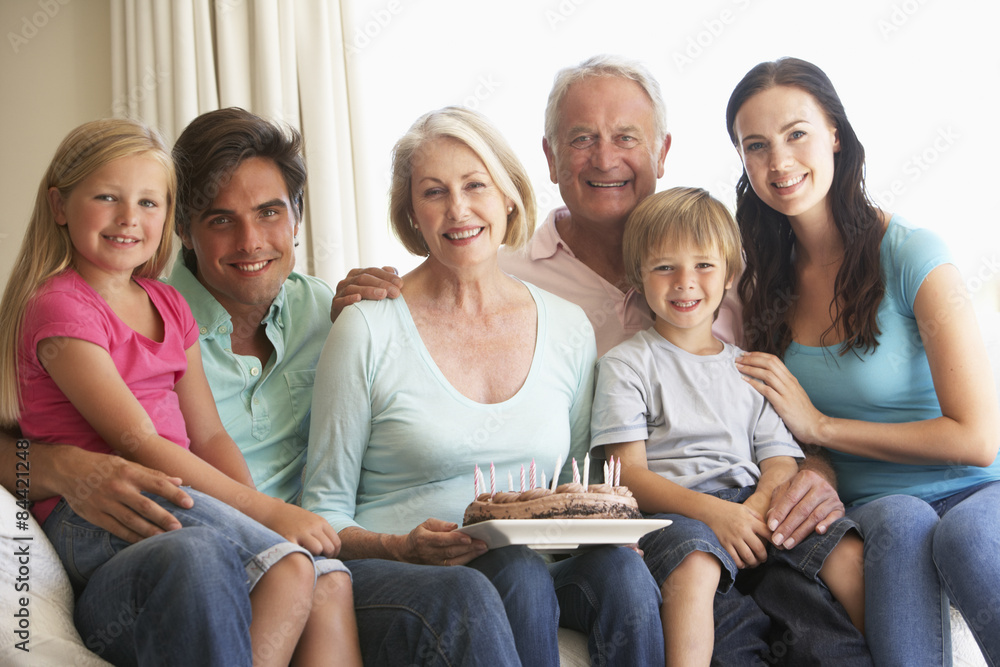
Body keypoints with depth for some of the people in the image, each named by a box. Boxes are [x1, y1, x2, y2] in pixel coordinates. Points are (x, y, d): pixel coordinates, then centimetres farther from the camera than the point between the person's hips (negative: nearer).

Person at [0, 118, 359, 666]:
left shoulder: (168, 306, 21)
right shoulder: (59, 305, -5)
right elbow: (136, 442, -12)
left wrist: (261, 508, -3)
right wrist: (264, 510, -15)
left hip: (171, 499, 8)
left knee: (331, 580, -14)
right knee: (289, 569, -27)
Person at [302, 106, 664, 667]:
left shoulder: (568, 328, 11)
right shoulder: (369, 330, -2)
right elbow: (324, 511, 1)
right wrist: (400, 548, -18)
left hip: (547, 564, 3)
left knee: (620, 570, -29)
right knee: (520, 575, -34)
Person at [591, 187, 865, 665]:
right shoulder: (625, 364, 8)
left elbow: (780, 459, 14)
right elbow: (629, 473, -2)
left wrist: (756, 509, -11)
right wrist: (711, 511, -18)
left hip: (752, 505, 4)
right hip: (671, 511, -4)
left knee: (848, 551, -20)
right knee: (694, 560, -37)